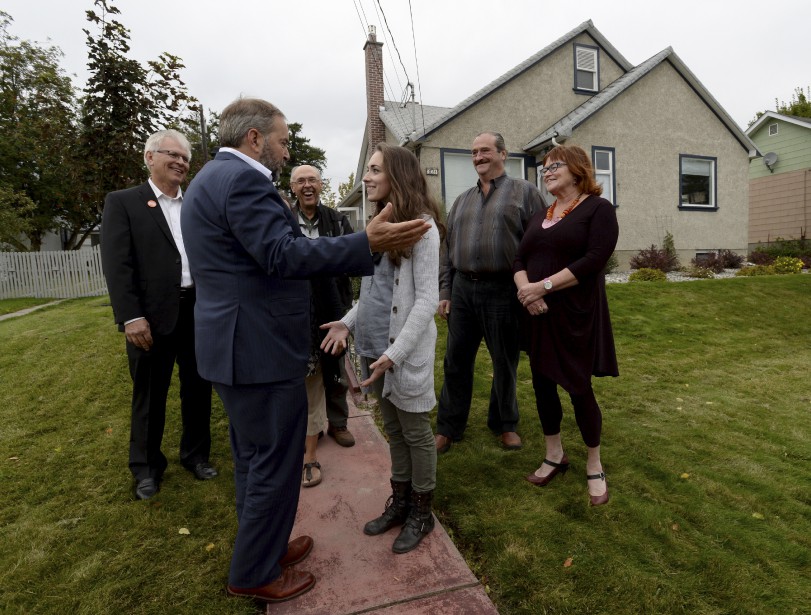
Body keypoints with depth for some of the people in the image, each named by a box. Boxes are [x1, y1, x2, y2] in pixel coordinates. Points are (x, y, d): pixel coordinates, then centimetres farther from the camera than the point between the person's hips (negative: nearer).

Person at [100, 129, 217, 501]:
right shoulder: (122, 202, 1)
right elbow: (116, 264, -8)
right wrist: (131, 317, -16)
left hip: (199, 311, 4)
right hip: (152, 315, -3)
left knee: (198, 387, 13)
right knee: (150, 394, 10)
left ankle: (196, 454, 33)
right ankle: (146, 467, 29)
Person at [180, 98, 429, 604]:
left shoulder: (216, 176, 17)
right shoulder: (243, 179, -16)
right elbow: (283, 255, -26)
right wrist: (368, 243, -27)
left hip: (238, 344, 11)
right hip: (260, 348, -11)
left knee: (255, 459, 21)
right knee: (275, 462, 4)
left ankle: (262, 547, 39)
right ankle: (255, 574, 23)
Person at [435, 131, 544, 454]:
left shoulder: (524, 192, 2)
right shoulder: (462, 200, 17)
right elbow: (448, 249, 15)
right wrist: (444, 291, 8)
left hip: (503, 291, -4)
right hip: (462, 290, 4)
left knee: (505, 362, 9)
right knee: (456, 360, 8)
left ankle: (505, 424, 31)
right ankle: (448, 428, 23)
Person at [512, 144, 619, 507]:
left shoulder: (597, 208, -4)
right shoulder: (541, 216, 15)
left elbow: (594, 260, -17)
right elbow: (520, 259, 7)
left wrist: (543, 286, -21)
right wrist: (525, 289, -14)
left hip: (576, 313, -6)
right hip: (538, 314, 6)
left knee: (579, 388, 0)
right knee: (542, 383, 10)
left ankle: (594, 467, 23)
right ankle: (555, 456, 30)